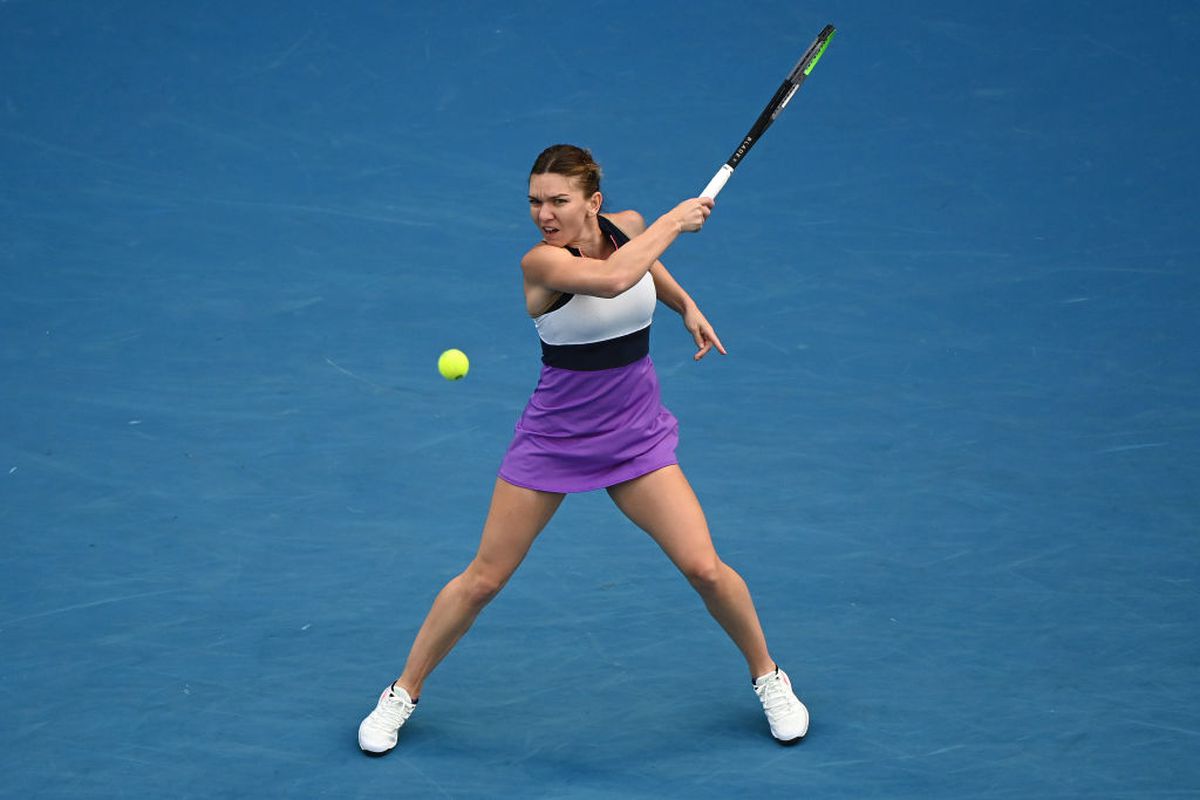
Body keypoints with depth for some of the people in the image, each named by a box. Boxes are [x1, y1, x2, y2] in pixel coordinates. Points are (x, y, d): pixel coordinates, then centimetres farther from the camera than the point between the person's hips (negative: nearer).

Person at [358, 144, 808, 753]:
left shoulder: (627, 227, -6)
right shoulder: (541, 262, -24)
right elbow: (612, 278, -44)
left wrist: (685, 305, 12)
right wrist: (674, 220, -31)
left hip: (637, 438, 3)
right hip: (552, 441, -3)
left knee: (704, 568, -7)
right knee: (484, 578, 2)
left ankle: (767, 677, 18)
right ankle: (403, 693, 21)